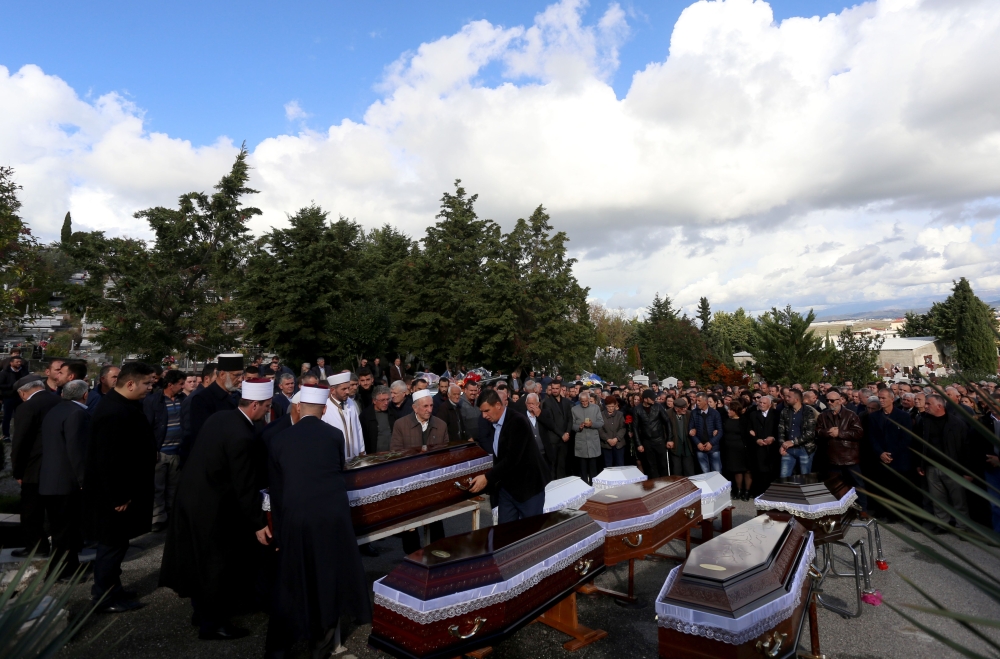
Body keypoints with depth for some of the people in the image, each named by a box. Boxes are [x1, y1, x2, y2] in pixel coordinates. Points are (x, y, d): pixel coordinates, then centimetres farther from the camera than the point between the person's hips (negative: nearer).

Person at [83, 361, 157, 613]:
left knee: (115, 543, 21)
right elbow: (108, 460, -28)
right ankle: (105, 597, 22)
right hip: (116, 494, -10)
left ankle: (107, 587, 36)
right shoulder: (114, 412, -28)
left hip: (122, 490, 10)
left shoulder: (123, 405, 4)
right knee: (113, 544, 6)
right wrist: (118, 497, -21)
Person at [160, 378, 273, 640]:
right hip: (211, 506, -9)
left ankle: (202, 611, 41)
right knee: (219, 562, 9)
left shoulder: (219, 417, -1)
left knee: (201, 558, 23)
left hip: (191, 496, 9)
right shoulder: (243, 437, -28)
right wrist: (258, 523, -14)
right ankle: (212, 623, 24)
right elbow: (245, 487, -23)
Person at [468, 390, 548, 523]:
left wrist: (488, 478, -27)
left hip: (528, 486, -7)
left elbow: (512, 458, -27)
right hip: (507, 487, 7)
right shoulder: (494, 424, 5)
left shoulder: (518, 422, -20)